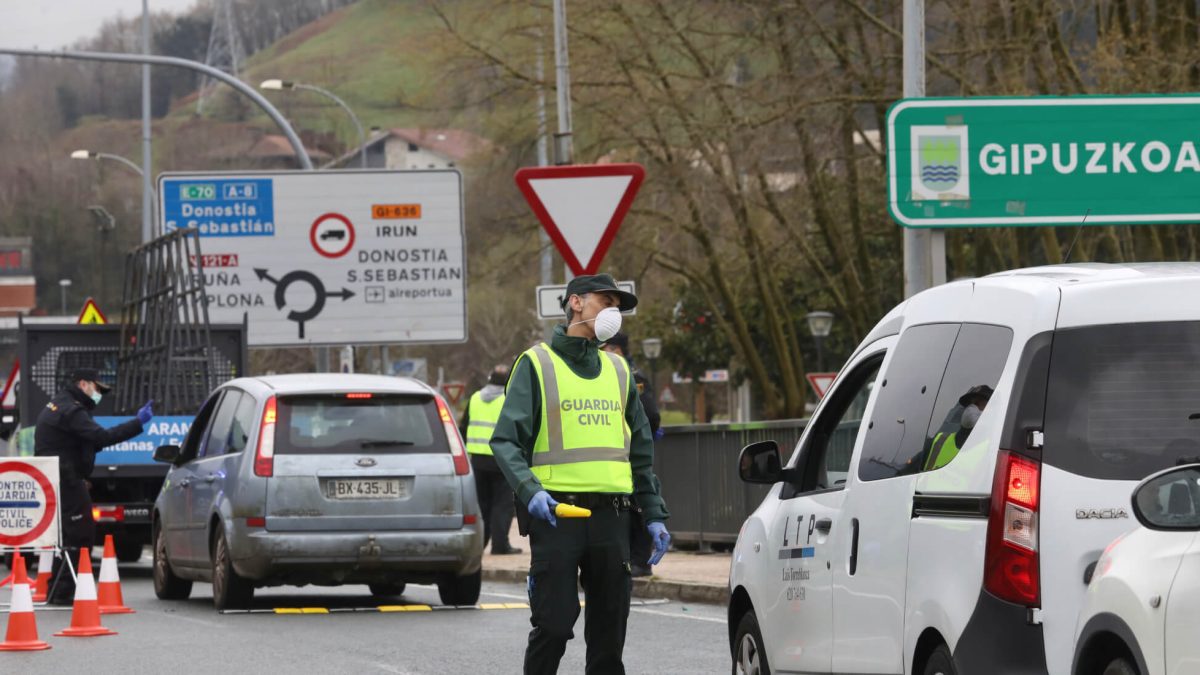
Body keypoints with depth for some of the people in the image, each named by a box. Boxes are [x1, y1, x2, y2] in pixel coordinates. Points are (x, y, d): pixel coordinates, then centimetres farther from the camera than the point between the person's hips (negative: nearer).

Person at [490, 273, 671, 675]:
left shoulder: (618, 370, 19)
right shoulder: (537, 365, 2)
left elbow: (641, 449, 23)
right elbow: (506, 441, -6)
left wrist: (654, 515, 15)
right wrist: (530, 490, -22)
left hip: (611, 517, 5)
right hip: (556, 513, -5)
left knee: (609, 630, 5)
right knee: (554, 624, -9)